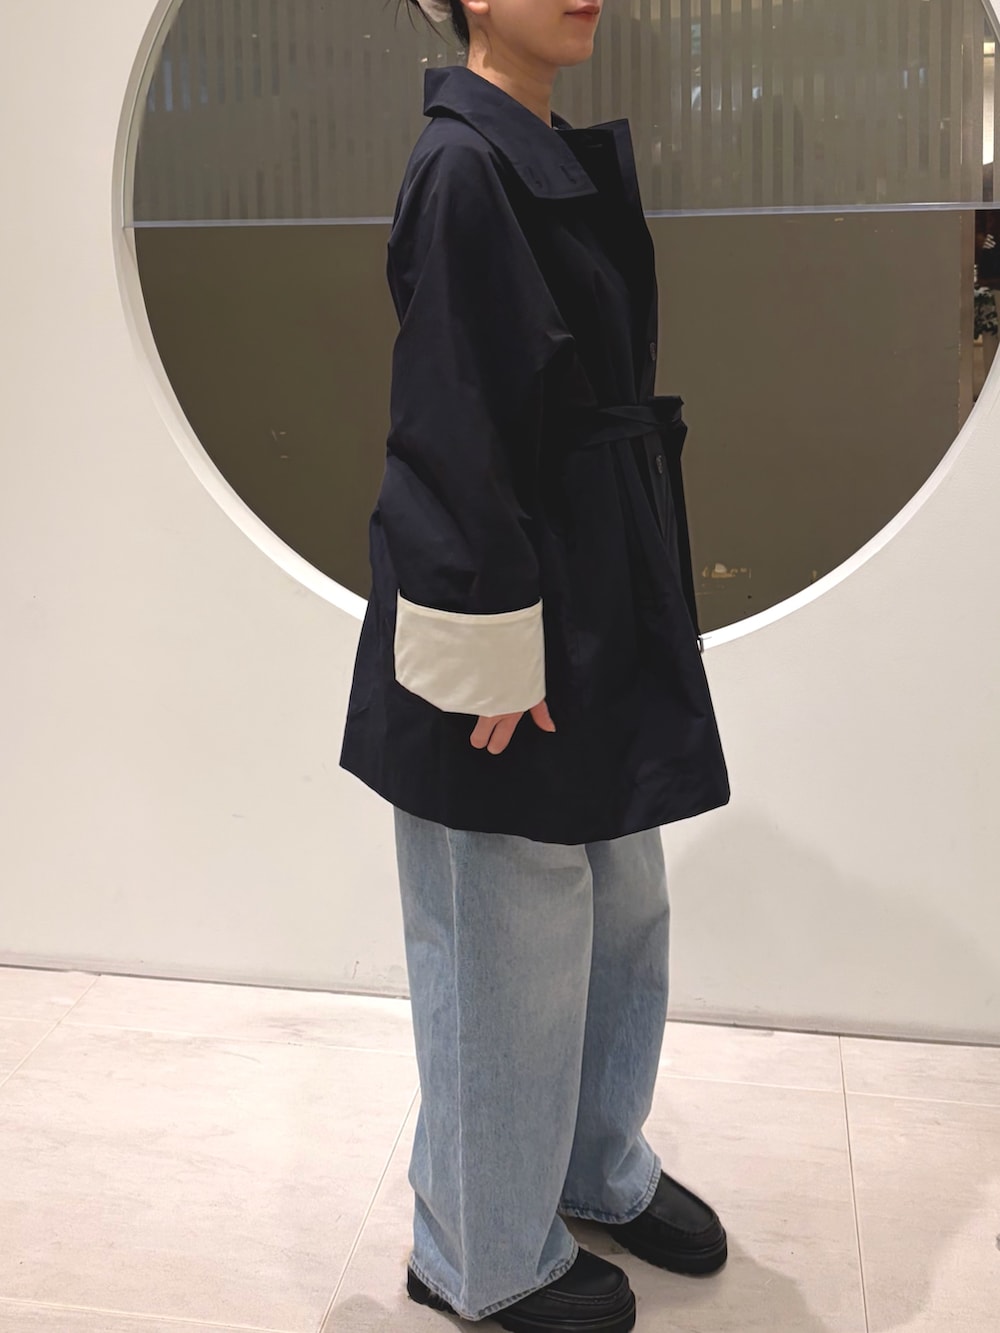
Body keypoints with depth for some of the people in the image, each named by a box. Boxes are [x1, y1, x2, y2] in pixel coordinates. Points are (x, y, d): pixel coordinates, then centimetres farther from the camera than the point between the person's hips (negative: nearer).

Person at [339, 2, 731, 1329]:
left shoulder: (570, 160, 13)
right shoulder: (463, 169, -15)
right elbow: (454, 432, -19)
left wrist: (625, 612, 16)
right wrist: (498, 650, -19)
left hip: (603, 603, 9)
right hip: (521, 622, -9)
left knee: (623, 907, 20)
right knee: (508, 943, 5)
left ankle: (601, 1165, 42)